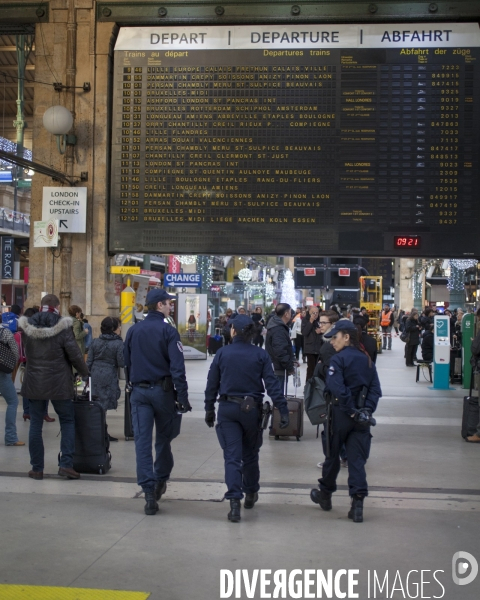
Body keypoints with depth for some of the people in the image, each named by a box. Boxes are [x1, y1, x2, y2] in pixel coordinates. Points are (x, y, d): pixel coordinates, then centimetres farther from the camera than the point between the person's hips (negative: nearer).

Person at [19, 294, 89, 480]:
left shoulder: (27, 327, 1)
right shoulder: (62, 327, -12)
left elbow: (26, 353, 13)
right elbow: (74, 354, -10)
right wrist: (85, 373, 4)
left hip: (34, 382, 3)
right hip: (58, 383, -3)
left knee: (36, 424, 9)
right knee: (67, 421, 9)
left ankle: (37, 468, 12)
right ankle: (65, 464, 0)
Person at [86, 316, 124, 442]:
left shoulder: (95, 342, 7)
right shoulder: (118, 344, -9)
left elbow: (89, 361, 7)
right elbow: (122, 363, -9)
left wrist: (88, 375, 14)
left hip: (95, 376, 5)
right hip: (109, 378, -5)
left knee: (99, 405, 11)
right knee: (103, 405, -1)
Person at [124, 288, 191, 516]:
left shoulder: (133, 331, 7)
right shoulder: (168, 331, -9)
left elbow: (127, 363, 13)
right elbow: (177, 367, -15)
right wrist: (183, 397, -15)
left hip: (139, 392, 3)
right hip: (162, 390, -3)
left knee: (142, 440, 0)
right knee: (163, 437, 16)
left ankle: (149, 491, -5)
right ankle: (161, 480, 27)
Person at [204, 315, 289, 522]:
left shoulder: (222, 353, -3)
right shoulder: (260, 355, -5)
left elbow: (212, 384, 2)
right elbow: (272, 384, -9)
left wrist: (209, 409, 12)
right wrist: (283, 410, -8)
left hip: (227, 409, -1)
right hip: (251, 409, 1)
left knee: (232, 456, -1)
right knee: (250, 454, 19)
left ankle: (234, 501, -12)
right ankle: (250, 494, 34)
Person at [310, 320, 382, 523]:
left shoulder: (339, 359, -11)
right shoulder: (367, 360, 9)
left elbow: (336, 388, -23)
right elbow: (375, 389, 3)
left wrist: (351, 411, -17)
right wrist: (367, 410, -4)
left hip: (342, 414, -4)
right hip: (362, 418, 4)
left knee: (332, 454, 14)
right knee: (357, 459, 4)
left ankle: (325, 494, 31)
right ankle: (358, 502, -4)